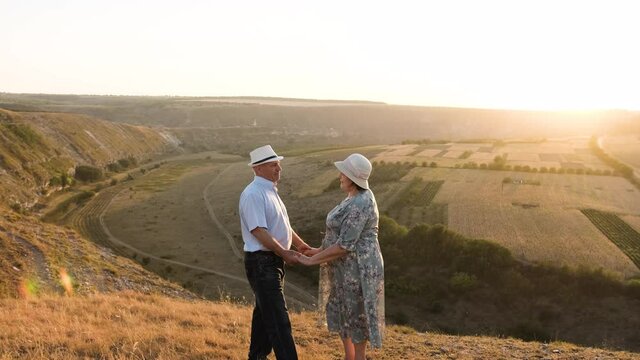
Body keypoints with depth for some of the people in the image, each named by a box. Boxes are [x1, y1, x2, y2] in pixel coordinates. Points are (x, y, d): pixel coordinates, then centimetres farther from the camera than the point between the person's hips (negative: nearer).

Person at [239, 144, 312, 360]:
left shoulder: (270, 190, 12)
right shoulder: (253, 194, -19)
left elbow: (282, 223, 22)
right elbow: (259, 231, -24)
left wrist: (299, 243, 14)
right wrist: (285, 253, -20)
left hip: (275, 260, 10)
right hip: (261, 262, -10)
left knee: (265, 311, 21)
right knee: (278, 318, -9)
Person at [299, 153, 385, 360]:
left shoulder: (358, 206, -25)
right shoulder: (359, 197, 8)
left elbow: (344, 246, -25)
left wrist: (312, 260, -15)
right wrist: (320, 250, 16)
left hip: (357, 267, -11)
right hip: (349, 265, 11)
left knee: (356, 315, 6)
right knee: (342, 312, 21)